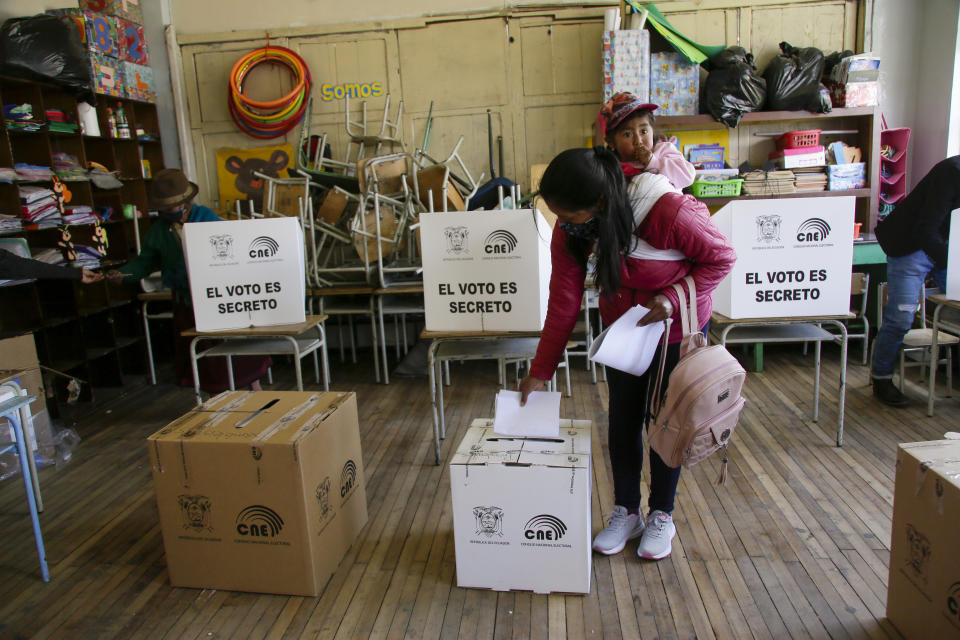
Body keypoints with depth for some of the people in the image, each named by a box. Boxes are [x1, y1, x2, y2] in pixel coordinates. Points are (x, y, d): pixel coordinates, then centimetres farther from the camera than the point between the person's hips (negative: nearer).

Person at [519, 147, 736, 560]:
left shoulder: (670, 213, -35)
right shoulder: (570, 230, -22)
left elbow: (721, 258, -17)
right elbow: (563, 301, -16)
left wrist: (673, 296, -30)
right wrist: (540, 371, -15)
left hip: (677, 325, -3)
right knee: (622, 419, 9)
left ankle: (662, 515, 28)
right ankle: (625, 512, 29)